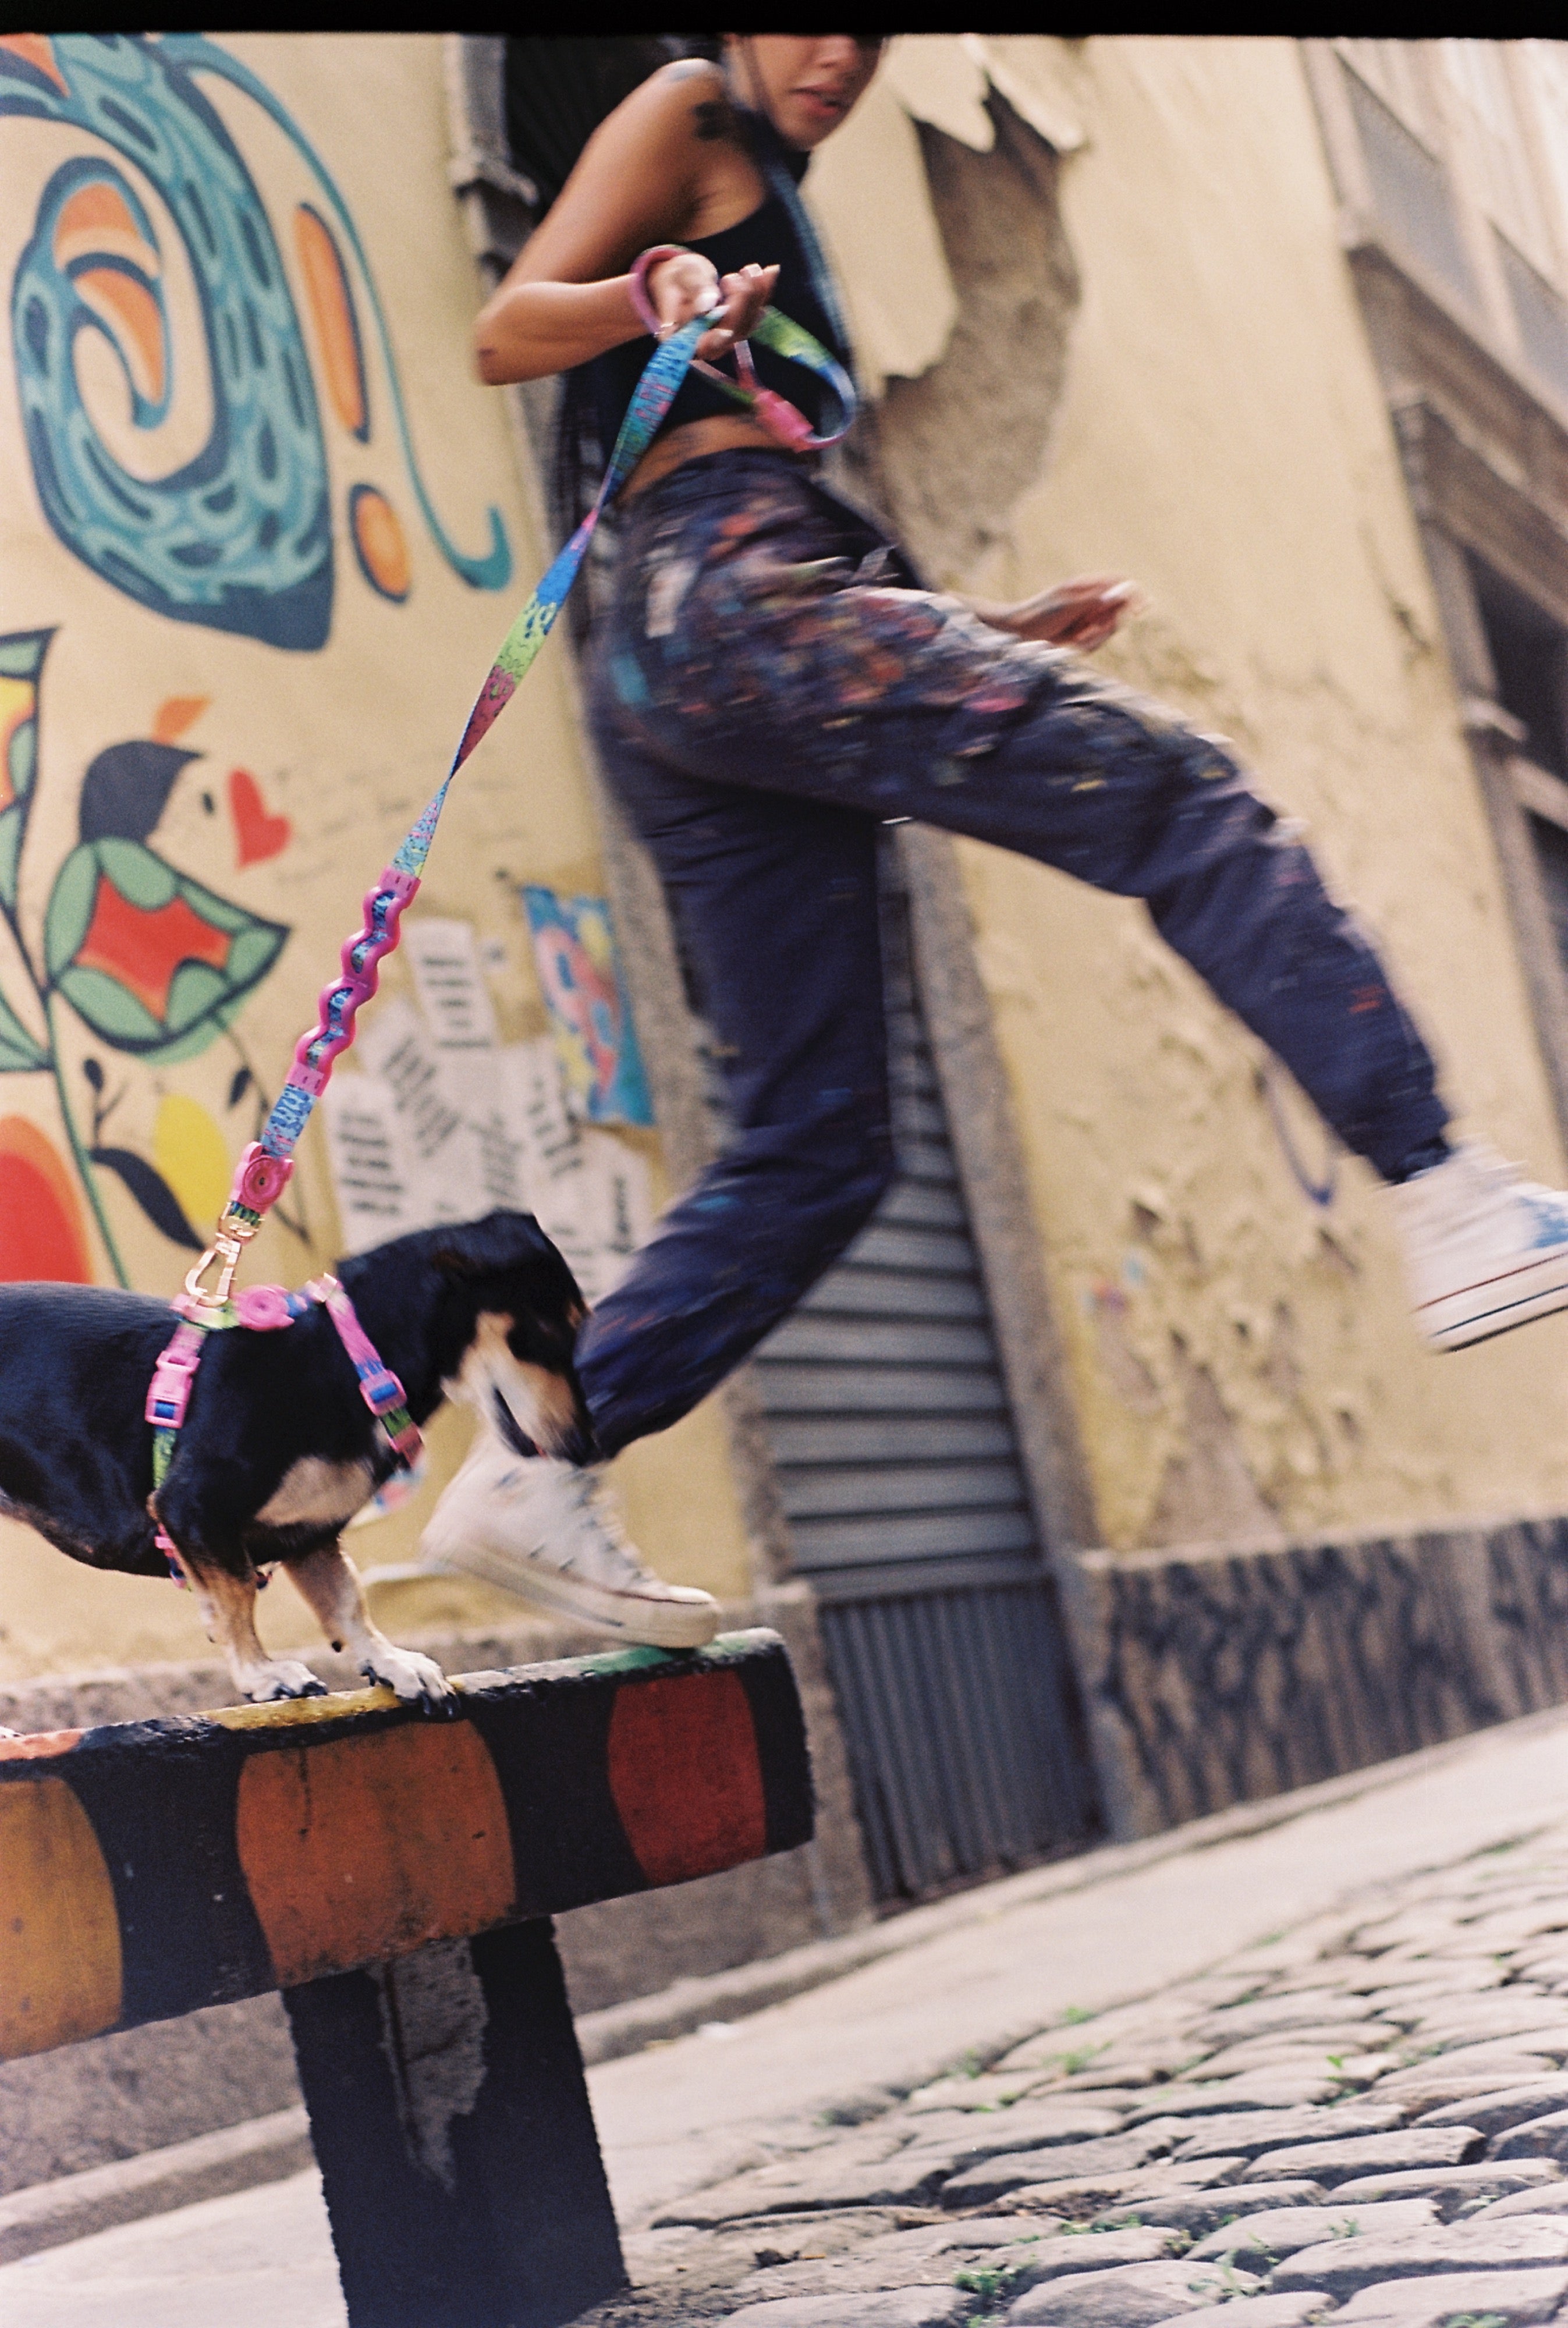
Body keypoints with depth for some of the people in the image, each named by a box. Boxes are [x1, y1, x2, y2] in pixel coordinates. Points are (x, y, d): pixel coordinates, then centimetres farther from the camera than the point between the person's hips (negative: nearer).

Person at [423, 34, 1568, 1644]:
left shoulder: (775, 205, 37)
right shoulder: (688, 116, 12)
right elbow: (507, 334, -3)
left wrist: (981, 635, 28)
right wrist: (655, 289, -23)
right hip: (732, 595, -9)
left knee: (815, 1148, 3)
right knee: (1182, 798, -16)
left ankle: (530, 1473, -1)